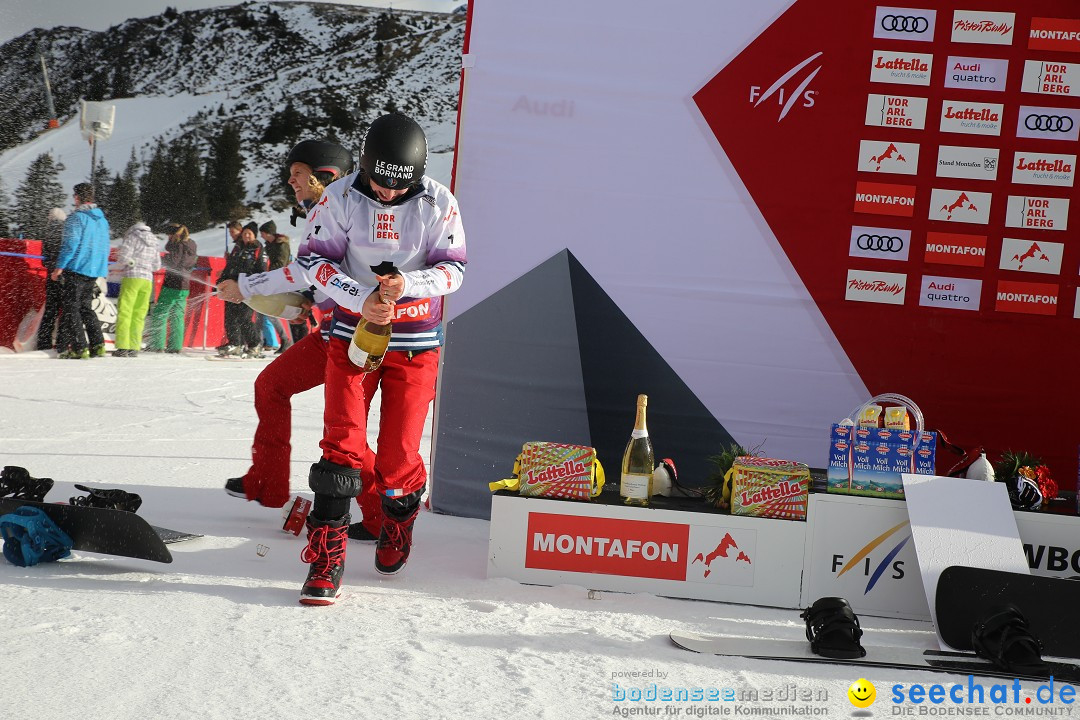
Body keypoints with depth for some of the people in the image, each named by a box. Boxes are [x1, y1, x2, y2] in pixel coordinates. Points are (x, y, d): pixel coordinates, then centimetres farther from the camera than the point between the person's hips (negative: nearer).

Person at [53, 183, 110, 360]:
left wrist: (60, 267, -12)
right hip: (95, 271, 8)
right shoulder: (102, 219, 14)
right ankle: (98, 346, 7)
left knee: (70, 308, -2)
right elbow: (105, 247, 19)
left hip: (77, 269, -8)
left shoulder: (77, 217, -10)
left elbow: (70, 244, -16)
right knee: (86, 307, 16)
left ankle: (79, 348, -9)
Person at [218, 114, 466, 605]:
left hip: (414, 344, 0)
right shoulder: (340, 197, -5)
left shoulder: (438, 204, -5)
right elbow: (314, 260, -9)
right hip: (351, 334, 0)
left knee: (397, 457, -2)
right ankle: (326, 560, -5)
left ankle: (400, 516, 32)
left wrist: (409, 283, -25)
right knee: (342, 444, -10)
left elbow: (454, 268, -5)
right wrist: (362, 298, -24)